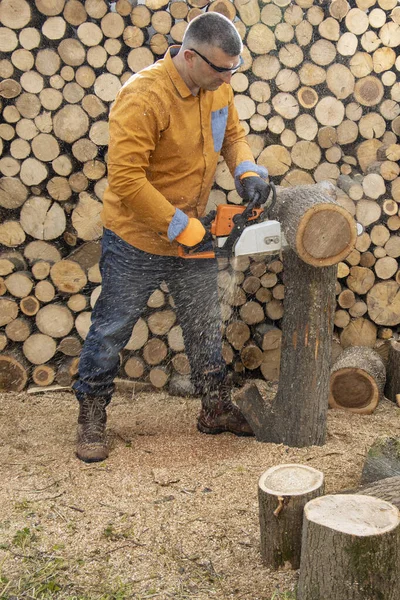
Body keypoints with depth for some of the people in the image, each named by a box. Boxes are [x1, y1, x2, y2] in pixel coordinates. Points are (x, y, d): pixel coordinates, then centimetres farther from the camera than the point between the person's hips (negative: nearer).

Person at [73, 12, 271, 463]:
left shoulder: (217, 86, -3)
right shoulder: (143, 97, -27)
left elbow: (232, 134, 14)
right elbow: (125, 179, -30)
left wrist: (247, 172, -8)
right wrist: (182, 229, -25)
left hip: (193, 235, 7)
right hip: (136, 240, -7)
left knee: (205, 326, 16)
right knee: (112, 329, 7)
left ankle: (216, 409, 34)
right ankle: (91, 417, 25)